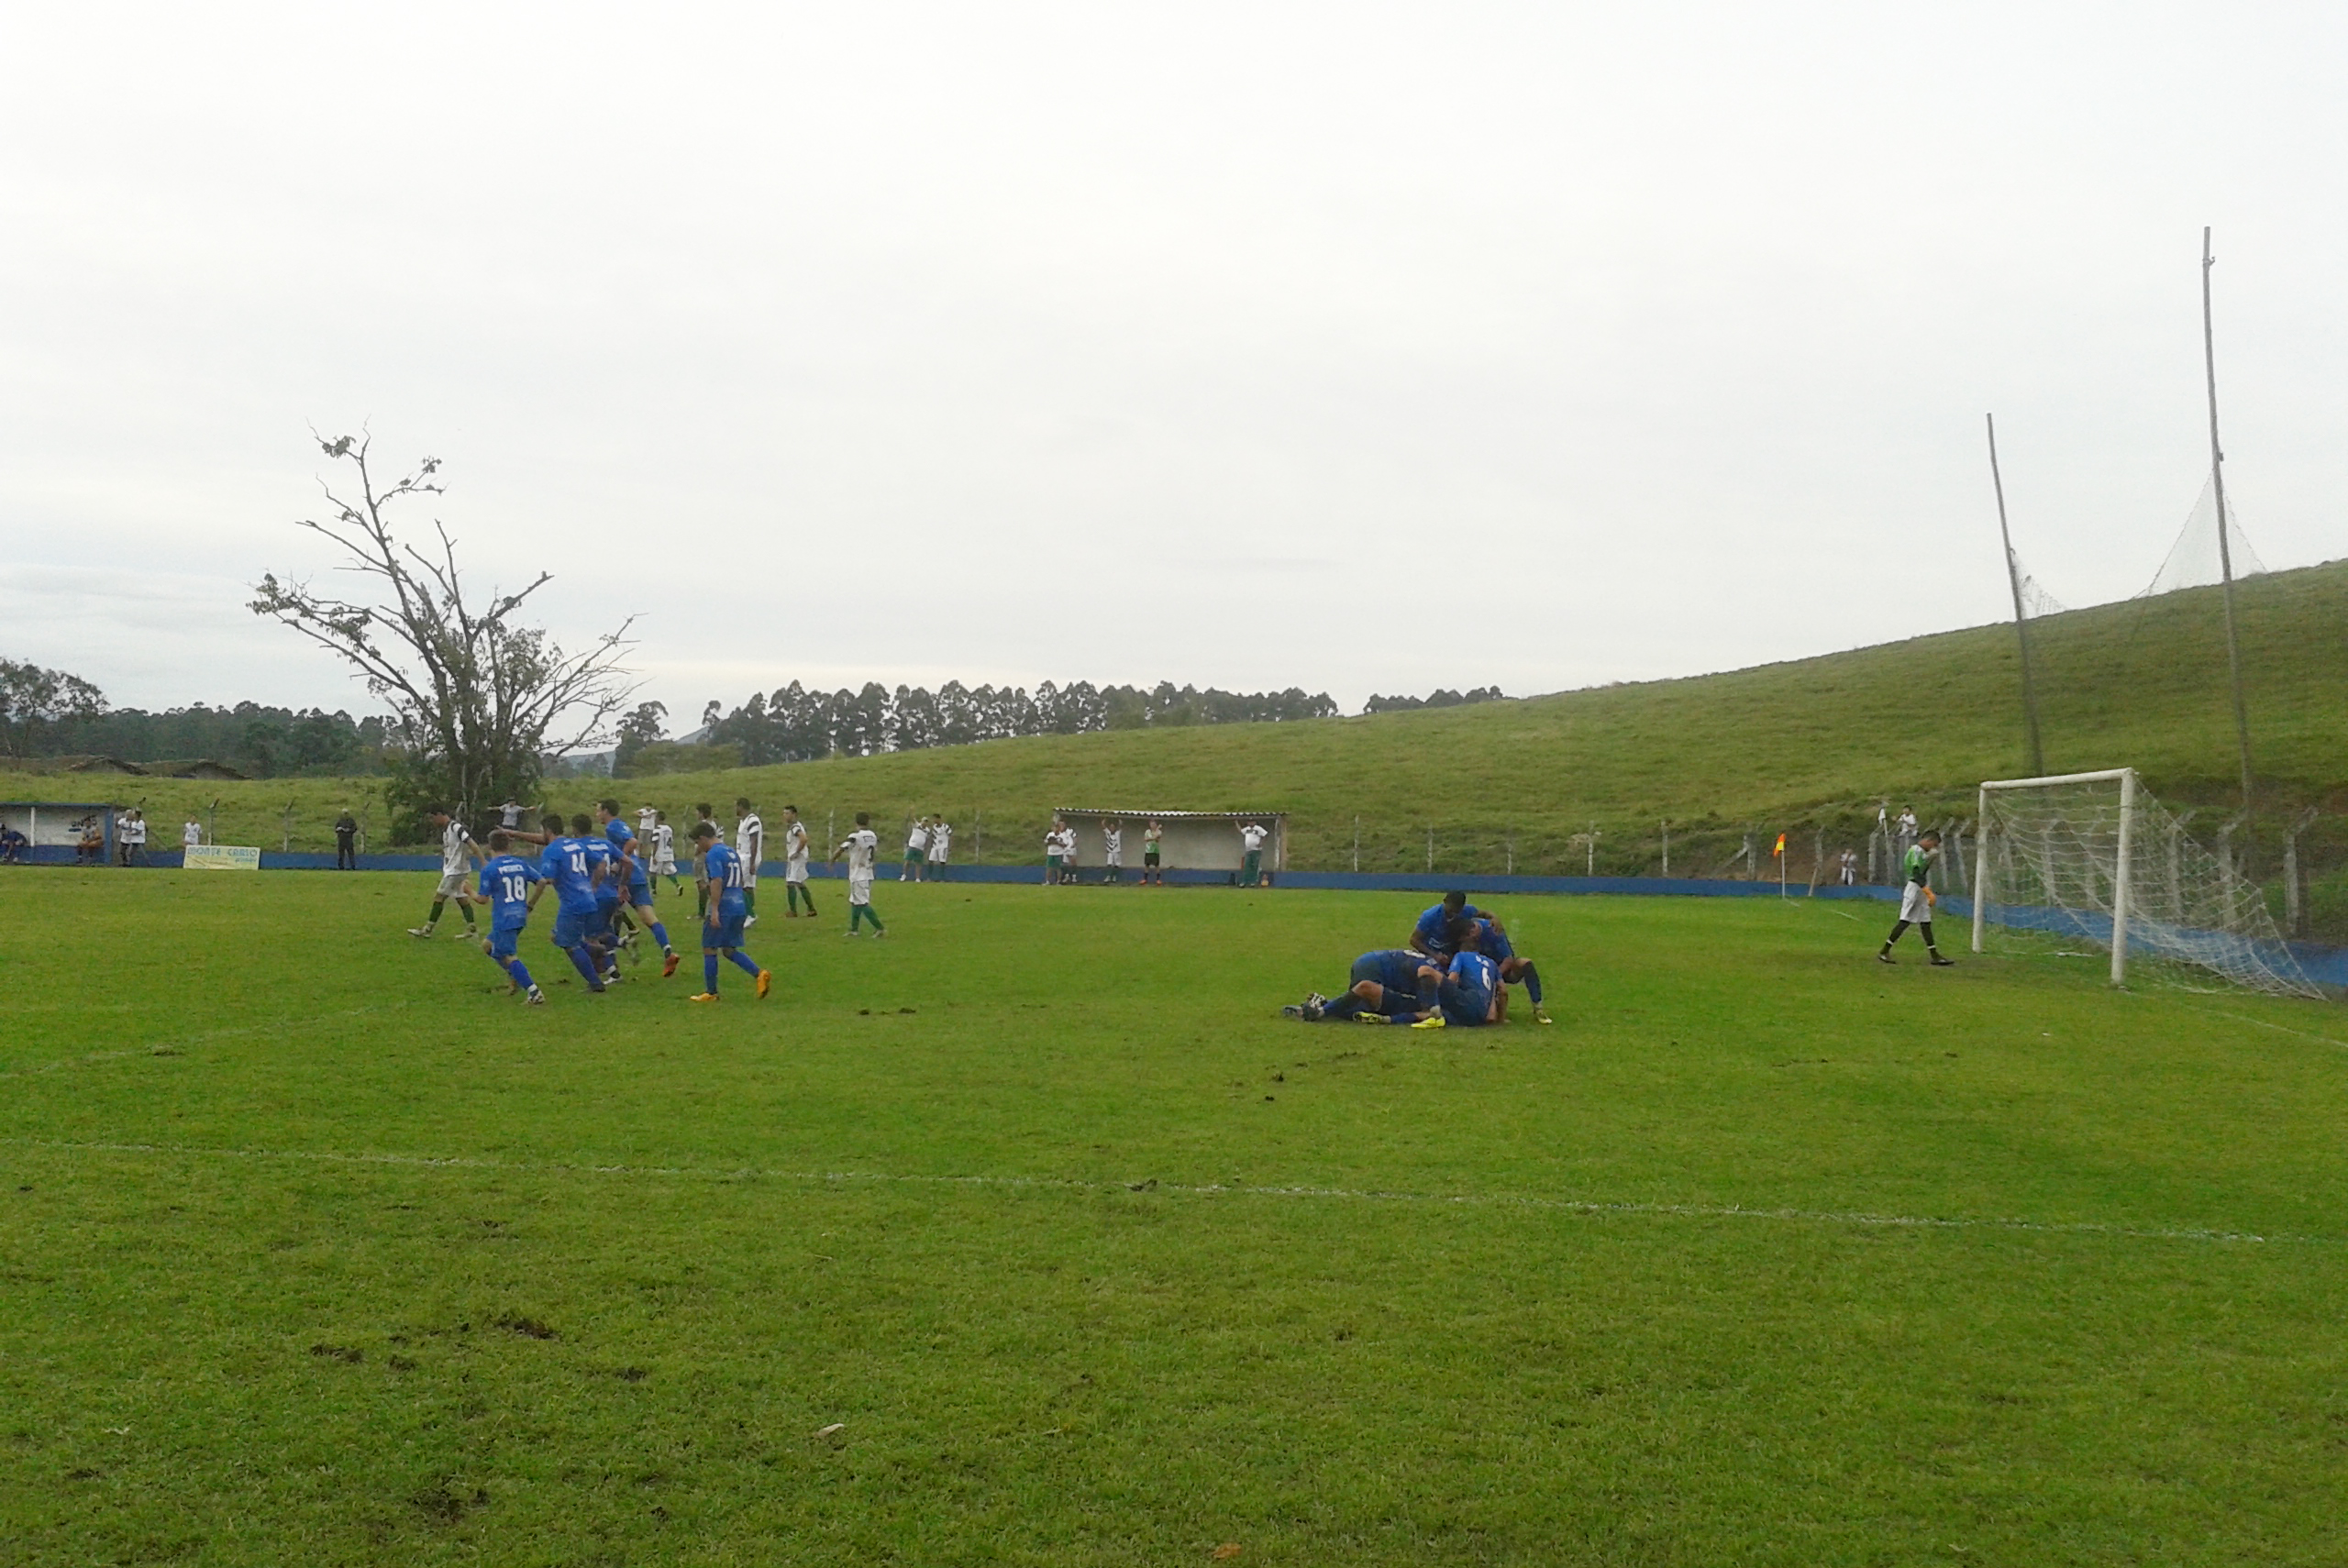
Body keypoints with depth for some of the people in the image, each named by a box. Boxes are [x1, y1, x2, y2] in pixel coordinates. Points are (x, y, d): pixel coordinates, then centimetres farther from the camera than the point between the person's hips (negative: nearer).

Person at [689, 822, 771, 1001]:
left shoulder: (713, 854, -10)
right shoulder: (731, 852, 18)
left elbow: (717, 882, -21)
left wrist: (714, 910, -25)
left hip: (723, 909, -9)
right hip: (740, 908, 9)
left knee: (709, 949, 4)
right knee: (729, 950, 14)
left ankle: (711, 992, 9)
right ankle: (759, 974, -4)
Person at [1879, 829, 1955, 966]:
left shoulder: (1922, 852, 18)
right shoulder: (1916, 851, -13)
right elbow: (1916, 874, -23)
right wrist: (1929, 893, -29)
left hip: (1922, 891, 10)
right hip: (1914, 888, -10)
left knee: (1926, 923, 8)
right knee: (1905, 921, -10)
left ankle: (1935, 956, 9)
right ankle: (1884, 951, -7)